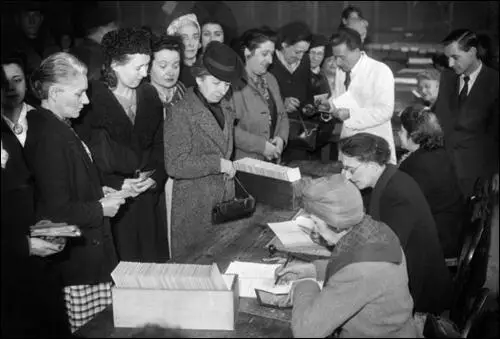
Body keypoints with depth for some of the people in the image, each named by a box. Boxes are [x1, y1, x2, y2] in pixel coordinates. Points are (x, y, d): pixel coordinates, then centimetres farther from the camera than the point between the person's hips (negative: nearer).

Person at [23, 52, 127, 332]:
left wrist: (102, 192, 8)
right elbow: (56, 212, -22)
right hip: (76, 258, -9)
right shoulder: (48, 137, -21)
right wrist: (100, 209, -11)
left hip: (88, 247, 9)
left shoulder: (58, 127, 8)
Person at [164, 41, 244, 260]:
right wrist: (217, 163, -18)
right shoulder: (181, 114, -14)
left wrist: (228, 168, 12)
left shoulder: (226, 108, 11)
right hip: (194, 208, -6)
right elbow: (174, 165, -19)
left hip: (225, 200, 7)